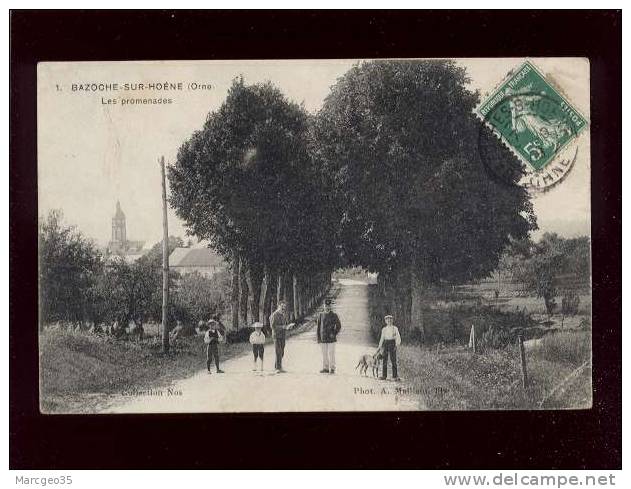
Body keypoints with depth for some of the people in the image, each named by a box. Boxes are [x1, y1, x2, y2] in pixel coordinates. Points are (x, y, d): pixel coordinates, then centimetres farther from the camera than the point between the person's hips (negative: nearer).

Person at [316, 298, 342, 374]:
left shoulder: (334, 315, 1)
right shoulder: (321, 315, 9)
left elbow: (339, 326, 4)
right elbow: (318, 327, 11)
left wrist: (334, 334, -7)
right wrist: (318, 338, 6)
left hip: (331, 339, -3)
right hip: (323, 338, 3)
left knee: (331, 353, -5)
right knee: (324, 354, 5)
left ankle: (332, 369, 0)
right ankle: (325, 368, 11)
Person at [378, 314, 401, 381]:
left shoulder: (395, 328, 4)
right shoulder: (384, 329, 14)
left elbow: (398, 337, 0)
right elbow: (382, 338, 18)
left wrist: (396, 345, -14)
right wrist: (380, 346, 11)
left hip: (392, 343, -4)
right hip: (386, 343, 4)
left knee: (393, 360, -9)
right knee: (385, 360, 2)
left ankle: (395, 376, -7)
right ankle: (384, 376, 6)